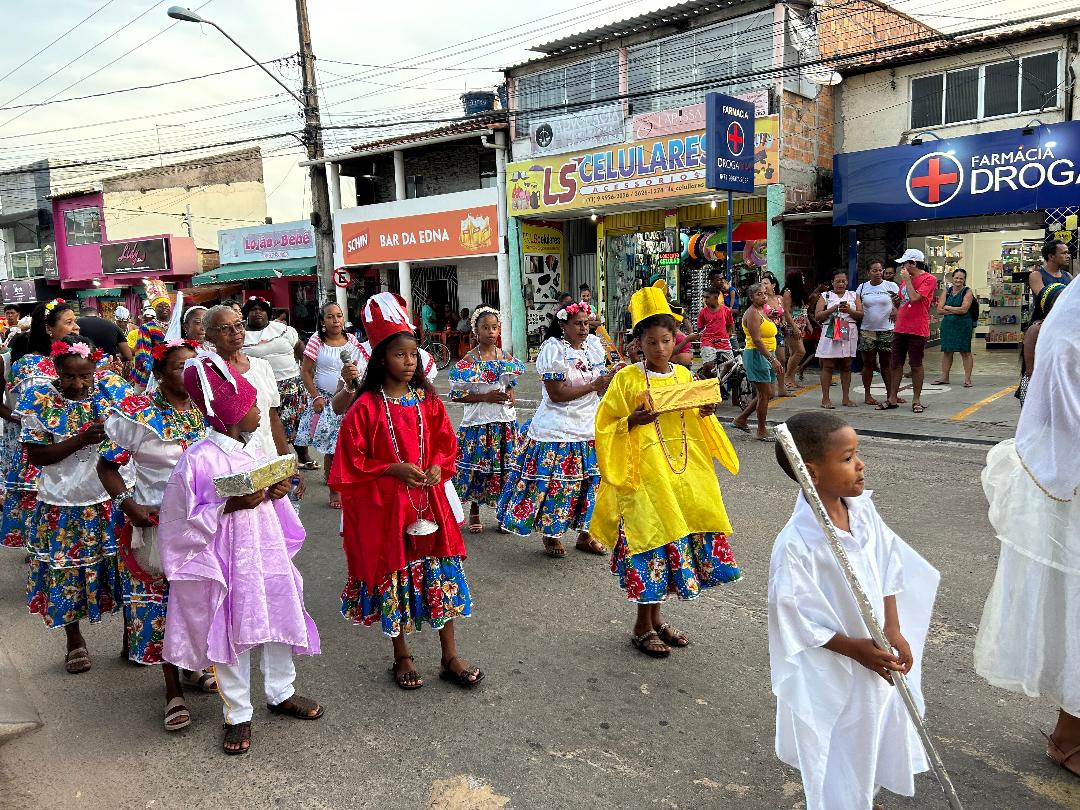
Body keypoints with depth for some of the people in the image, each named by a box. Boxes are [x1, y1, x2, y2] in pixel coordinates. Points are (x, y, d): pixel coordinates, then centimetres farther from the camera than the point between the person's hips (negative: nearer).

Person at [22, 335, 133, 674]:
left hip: (111, 500, 1)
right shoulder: (40, 401, -6)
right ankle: (75, 641, 33)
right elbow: (36, 455, -8)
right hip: (63, 507, 0)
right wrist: (81, 440, -20)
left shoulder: (112, 390, -2)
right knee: (67, 572, 11)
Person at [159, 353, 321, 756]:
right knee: (232, 634, 8)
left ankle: (281, 693, 39)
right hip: (227, 561, -6)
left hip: (268, 553, 6)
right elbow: (181, 518, -14)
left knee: (280, 622, 16)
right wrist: (230, 506, -24)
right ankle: (238, 715, 27)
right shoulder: (199, 459, -17)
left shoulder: (254, 450, 3)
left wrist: (277, 492, -6)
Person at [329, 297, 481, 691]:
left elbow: (446, 445, 12)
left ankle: (451, 657, 21)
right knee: (394, 575, 8)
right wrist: (394, 469, -17)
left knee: (440, 573, 7)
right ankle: (402, 657, 28)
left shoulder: (429, 401, 3)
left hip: (430, 499, 4)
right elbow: (352, 462, -8)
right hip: (385, 505, -3)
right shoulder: (366, 407, -10)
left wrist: (438, 467, -8)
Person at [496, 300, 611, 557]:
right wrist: (594, 385, -19)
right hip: (558, 431, -6)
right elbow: (556, 394, -19)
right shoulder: (553, 350, -12)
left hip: (589, 428, 6)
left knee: (591, 480, 8)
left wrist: (611, 380, -7)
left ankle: (584, 534, 23)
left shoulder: (594, 346, 8)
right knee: (554, 483, -1)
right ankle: (550, 535, 18)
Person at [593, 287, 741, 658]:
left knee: (677, 544, 11)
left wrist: (706, 414, -1)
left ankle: (656, 618, 29)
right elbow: (606, 426, -5)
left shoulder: (685, 376, 8)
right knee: (650, 545, -1)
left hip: (683, 474, 5)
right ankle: (642, 627, 17)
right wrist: (633, 421, -22)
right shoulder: (627, 379, -7)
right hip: (644, 474, -5)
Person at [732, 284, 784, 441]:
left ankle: (741, 419, 21)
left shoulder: (762, 311, 17)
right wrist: (772, 359, -27)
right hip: (756, 355, -10)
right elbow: (757, 340, -22)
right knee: (765, 394, -6)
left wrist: (775, 360, 22)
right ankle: (761, 431, 3)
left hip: (766, 355, 10)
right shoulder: (752, 313, -13)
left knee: (767, 394, 11)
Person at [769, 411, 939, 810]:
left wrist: (894, 630, -2)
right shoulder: (796, 544, -30)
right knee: (840, 746, 13)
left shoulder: (864, 511, -8)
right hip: (833, 671, -7)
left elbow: (889, 569, 3)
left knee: (879, 731, 26)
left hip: (879, 659, 7)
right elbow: (795, 616, -23)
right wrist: (855, 648, -20)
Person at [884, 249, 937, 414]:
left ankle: (916, 400, 11)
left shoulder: (929, 279, -8)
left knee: (916, 365, 1)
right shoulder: (905, 279, 15)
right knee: (895, 364, 7)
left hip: (917, 330, -7)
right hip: (900, 329, 7)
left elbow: (914, 298, -20)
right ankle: (892, 399, 13)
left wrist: (907, 279, -11)